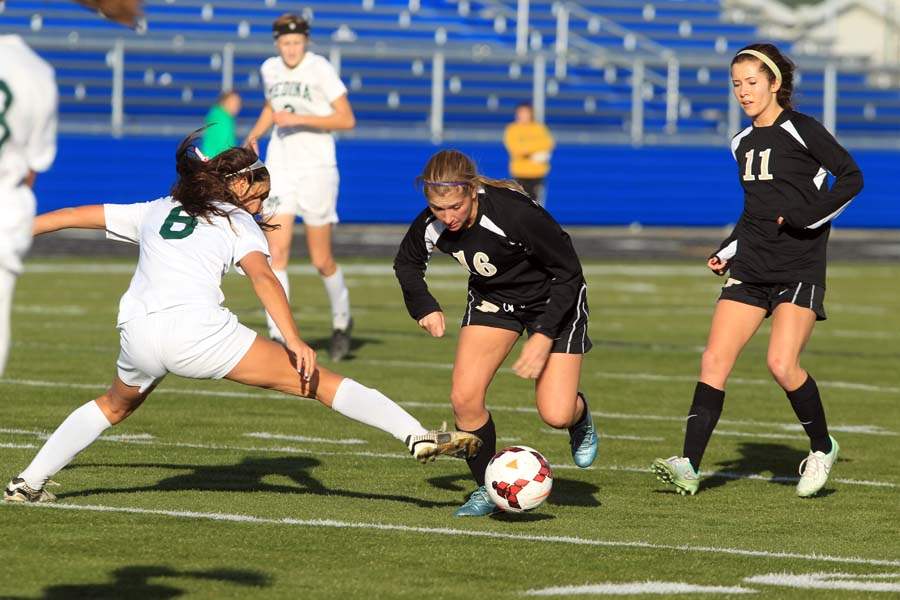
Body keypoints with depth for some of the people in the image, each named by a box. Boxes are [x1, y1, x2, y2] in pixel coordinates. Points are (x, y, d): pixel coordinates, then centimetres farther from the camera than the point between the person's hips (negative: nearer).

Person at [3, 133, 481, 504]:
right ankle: (418, 437, -15)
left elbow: (70, 216, 33)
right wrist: (293, 341, -15)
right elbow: (262, 277, -5)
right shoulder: (238, 223, 14)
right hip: (195, 329, -5)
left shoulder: (154, 212, 28)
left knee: (116, 405, 36)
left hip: (137, 333, 5)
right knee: (317, 380, -4)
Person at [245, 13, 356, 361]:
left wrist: (299, 119, -21)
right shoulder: (270, 69, 6)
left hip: (316, 170, -4)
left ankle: (341, 320, 31)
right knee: (276, 253, -10)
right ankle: (278, 337, -11)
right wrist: (255, 134, 8)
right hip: (279, 169, 4)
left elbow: (347, 120, -13)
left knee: (321, 261, 4)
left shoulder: (320, 69, -11)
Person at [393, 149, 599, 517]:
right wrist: (424, 307, -10)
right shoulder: (430, 226, -21)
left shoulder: (515, 214, -36)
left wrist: (544, 336, -28)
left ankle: (580, 416, 25)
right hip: (492, 299, 4)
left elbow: (568, 272, -24)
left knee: (556, 415, -13)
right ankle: (488, 488, 9)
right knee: (464, 399, -13)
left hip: (554, 300, -4)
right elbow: (406, 264, 5)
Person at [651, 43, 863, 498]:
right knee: (714, 360, -7)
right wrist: (727, 251, 15)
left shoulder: (800, 130, -7)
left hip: (799, 269, -7)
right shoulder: (743, 143, 15)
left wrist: (807, 216, -18)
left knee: (782, 364, -18)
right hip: (751, 268, 7)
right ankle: (689, 466, -9)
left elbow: (851, 178, -8)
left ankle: (822, 448, 7)